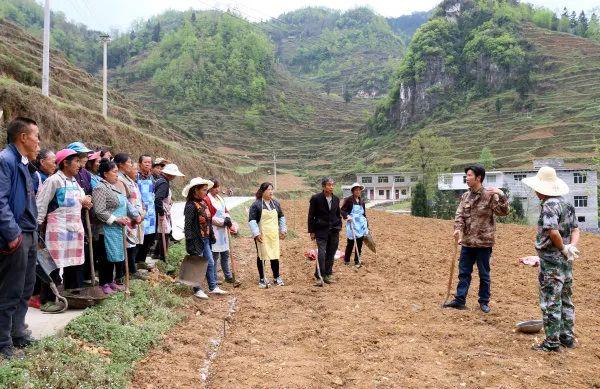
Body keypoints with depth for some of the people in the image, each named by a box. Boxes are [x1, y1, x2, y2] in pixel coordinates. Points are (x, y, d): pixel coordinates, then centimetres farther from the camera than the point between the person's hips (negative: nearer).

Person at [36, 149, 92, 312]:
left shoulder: (74, 182, 15)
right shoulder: (54, 180, -9)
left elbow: (82, 200, 28)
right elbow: (41, 204, -10)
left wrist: (84, 202, 6)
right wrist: (39, 225, -11)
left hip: (75, 228, 8)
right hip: (58, 228, -8)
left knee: (75, 263, 11)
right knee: (54, 264, -5)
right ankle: (47, 300, 3)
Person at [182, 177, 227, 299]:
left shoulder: (204, 203, 8)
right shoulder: (191, 205, -18)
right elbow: (187, 226, -20)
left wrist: (211, 236, 17)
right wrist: (190, 243, -21)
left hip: (205, 239, 9)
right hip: (196, 240, -9)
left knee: (210, 263, 15)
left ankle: (213, 287, 27)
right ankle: (197, 290, 18)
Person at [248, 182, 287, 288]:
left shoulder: (276, 203, 9)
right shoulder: (256, 204, -8)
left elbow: (281, 217, 19)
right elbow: (251, 220, -11)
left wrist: (283, 230, 14)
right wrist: (256, 234, -17)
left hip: (274, 235, 5)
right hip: (261, 235, -4)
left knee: (275, 255, 8)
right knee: (261, 256, 4)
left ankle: (277, 277, 22)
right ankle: (262, 279, 15)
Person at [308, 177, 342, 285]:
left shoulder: (336, 199, 8)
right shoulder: (316, 198, -7)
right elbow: (311, 216, -4)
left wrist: (339, 227, 11)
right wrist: (311, 231, -5)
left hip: (334, 231, 5)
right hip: (321, 230, -4)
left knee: (331, 254, 8)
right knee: (322, 253, -10)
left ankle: (328, 273, 19)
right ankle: (320, 275, 1)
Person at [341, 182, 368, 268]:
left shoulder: (361, 202, 14)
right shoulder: (348, 199, -4)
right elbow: (342, 210, -5)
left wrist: (366, 226, 19)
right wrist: (346, 216, -23)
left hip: (361, 224, 5)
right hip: (352, 224, -5)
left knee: (359, 243, 6)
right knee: (350, 243, -1)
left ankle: (357, 261, 16)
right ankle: (346, 260, 16)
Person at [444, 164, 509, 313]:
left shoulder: (490, 195, -9)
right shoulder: (465, 196, 7)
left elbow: (503, 211, -15)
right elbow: (460, 214, 3)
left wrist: (501, 195, -28)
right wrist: (458, 229, -14)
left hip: (483, 242, -5)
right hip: (467, 241, 5)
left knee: (484, 274, 8)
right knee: (463, 272, 11)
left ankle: (484, 302, 22)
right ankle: (460, 300, 19)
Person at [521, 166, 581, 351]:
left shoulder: (549, 205, -18)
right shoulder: (566, 204, 11)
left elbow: (553, 232, -28)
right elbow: (575, 230, 10)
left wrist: (563, 249, -13)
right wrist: (571, 247, -5)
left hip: (551, 261, -9)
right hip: (566, 261, 9)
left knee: (550, 302, 0)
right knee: (565, 300, 18)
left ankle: (552, 342, 8)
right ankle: (567, 337, 28)